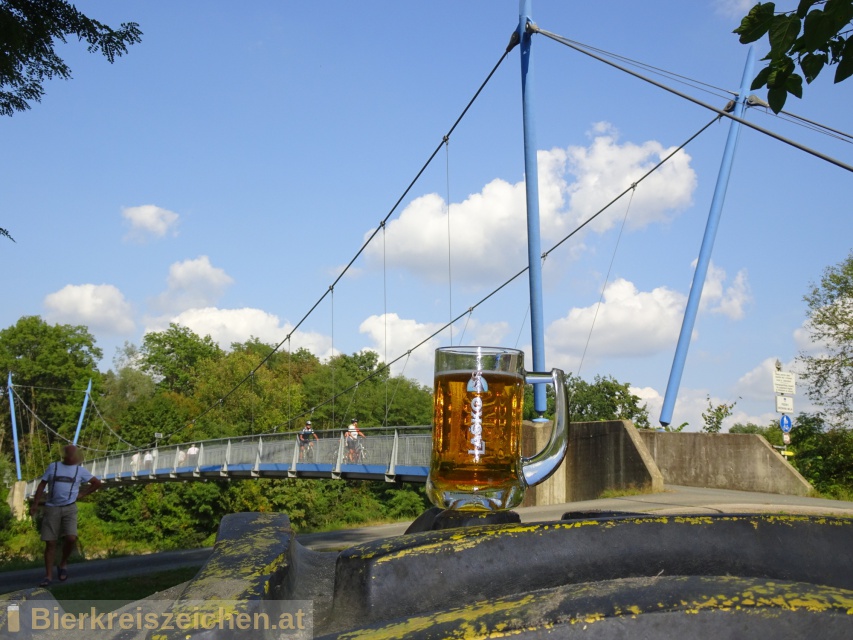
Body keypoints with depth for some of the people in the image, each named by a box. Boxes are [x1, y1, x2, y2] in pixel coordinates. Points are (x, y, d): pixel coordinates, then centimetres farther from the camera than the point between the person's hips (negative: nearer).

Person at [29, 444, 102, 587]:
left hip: (69, 508, 0)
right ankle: (48, 576, 6)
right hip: (52, 508, 0)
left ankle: (63, 564, 7)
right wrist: (35, 504, 1)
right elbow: (42, 485, 9)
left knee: (71, 538, -19)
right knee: (50, 543, -1)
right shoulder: (53, 466, 10)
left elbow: (97, 483, 17)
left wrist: (82, 494, 8)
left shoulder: (80, 470, 9)